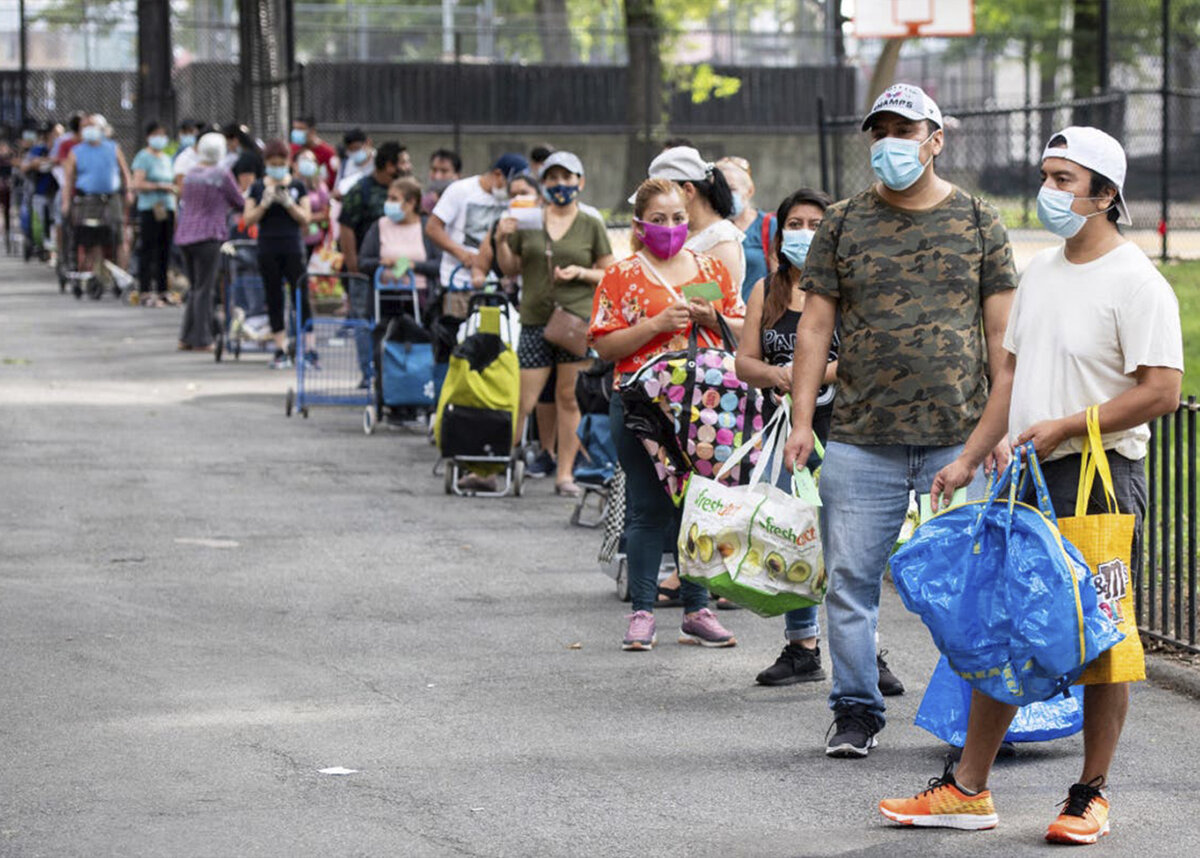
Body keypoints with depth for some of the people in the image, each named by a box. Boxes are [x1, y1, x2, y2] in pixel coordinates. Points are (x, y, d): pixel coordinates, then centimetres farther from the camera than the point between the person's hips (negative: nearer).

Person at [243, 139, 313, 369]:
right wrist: (265, 203, -14)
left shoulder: (298, 186, 5)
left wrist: (288, 203, -15)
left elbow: (305, 218, 0)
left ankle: (309, 350, -7)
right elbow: (248, 219, 2)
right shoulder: (257, 187, 7)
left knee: (301, 297, -7)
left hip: (293, 249, -1)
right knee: (274, 300, 3)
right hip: (268, 251, 1)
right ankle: (281, 351, 7)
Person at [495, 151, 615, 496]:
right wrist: (502, 241, -4)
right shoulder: (528, 222, 9)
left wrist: (580, 272, -10)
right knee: (523, 400, -4)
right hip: (535, 321, 1)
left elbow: (609, 275, 7)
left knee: (570, 399, 2)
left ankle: (565, 473, 9)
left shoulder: (591, 226, 6)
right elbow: (511, 269, 13)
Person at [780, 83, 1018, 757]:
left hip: (960, 439, -1)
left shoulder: (979, 223, 6)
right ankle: (857, 711, 13)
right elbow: (815, 327, 7)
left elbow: (1000, 333, 6)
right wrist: (802, 419, 0)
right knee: (852, 581, 1)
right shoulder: (844, 224, 8)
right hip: (861, 441, 1)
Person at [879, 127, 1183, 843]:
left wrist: (1065, 427, -17)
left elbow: (1162, 391, -17)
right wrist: (970, 457, 17)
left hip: (1100, 476, -8)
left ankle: (1092, 796, 9)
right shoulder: (1041, 273, 15)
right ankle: (968, 789, 15)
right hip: (1027, 479, 8)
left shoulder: (1136, 283, -11)